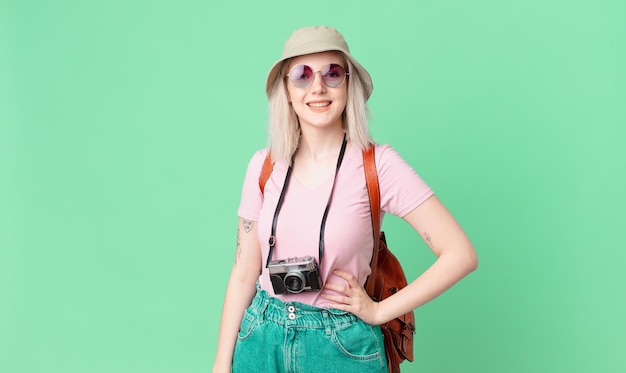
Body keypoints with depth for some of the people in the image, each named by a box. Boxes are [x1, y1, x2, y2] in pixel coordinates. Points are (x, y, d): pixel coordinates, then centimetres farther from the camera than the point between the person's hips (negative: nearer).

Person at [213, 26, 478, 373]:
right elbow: (244, 273, 2)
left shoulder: (377, 163, -13)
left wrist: (379, 311, -11)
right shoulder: (264, 165, -2)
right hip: (261, 340, 3)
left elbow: (460, 254, -15)